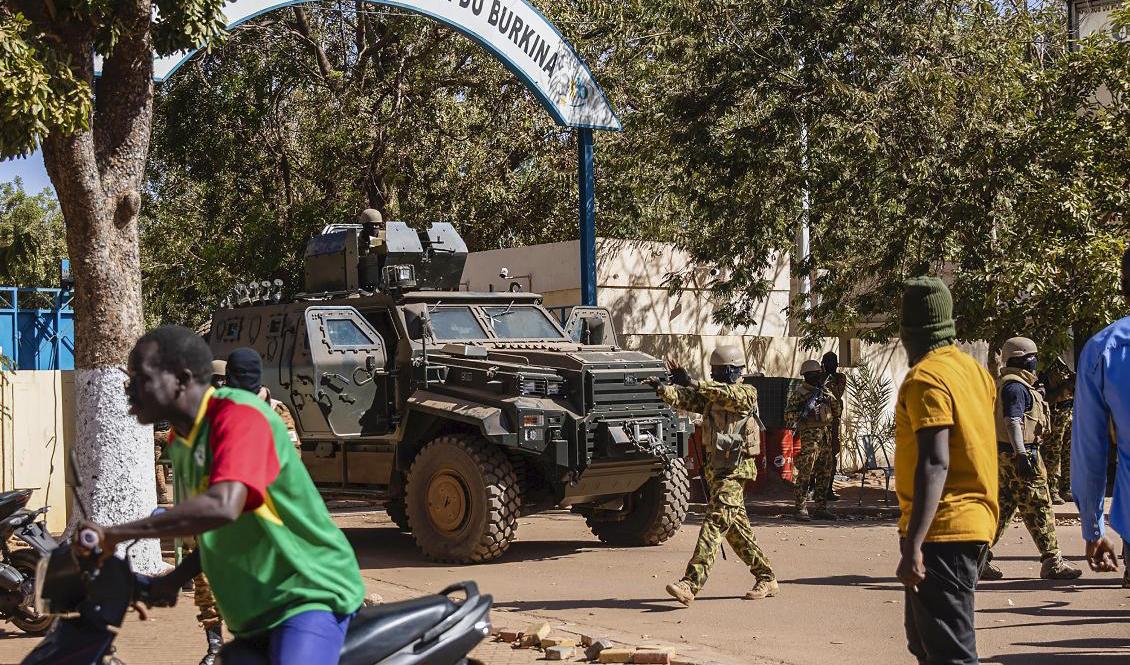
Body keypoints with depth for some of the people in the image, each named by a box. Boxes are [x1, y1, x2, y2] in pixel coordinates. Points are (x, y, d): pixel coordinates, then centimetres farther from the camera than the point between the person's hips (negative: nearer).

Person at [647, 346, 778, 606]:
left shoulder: (746, 394, -7)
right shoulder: (712, 395, 13)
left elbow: (727, 394, -28)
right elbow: (684, 399, -1)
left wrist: (690, 382, -26)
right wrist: (663, 388, -20)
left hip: (736, 470, -9)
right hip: (715, 468, 9)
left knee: (715, 524, -17)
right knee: (736, 527, 14)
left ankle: (690, 584, -27)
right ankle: (766, 579, 25)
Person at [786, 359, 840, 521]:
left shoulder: (824, 391, 16)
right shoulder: (799, 392, -4)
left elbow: (837, 410, 13)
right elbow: (789, 412, -7)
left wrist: (828, 397, -1)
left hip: (826, 436, 7)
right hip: (810, 436, -7)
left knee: (823, 474, 9)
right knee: (804, 473, -9)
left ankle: (821, 508, 15)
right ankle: (801, 509, -7)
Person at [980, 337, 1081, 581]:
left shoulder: (1002, 384, 19)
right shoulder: (1016, 387, -13)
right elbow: (1012, 421, -23)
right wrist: (1022, 455, -28)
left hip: (1003, 456, 10)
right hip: (1020, 454, -10)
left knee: (1002, 508, 11)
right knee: (1039, 509, -4)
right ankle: (1052, 562, 0)